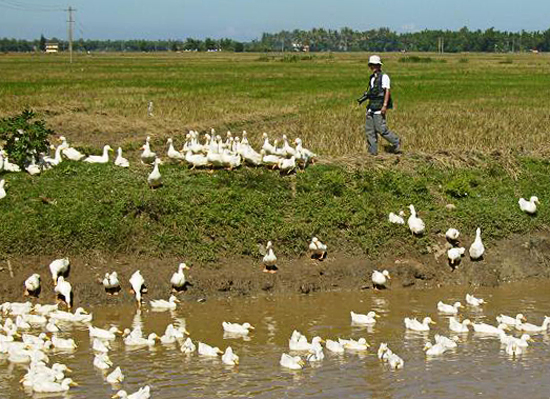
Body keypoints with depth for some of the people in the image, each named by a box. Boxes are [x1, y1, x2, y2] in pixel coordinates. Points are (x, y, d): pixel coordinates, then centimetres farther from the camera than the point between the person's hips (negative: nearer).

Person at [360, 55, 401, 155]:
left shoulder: (384, 77, -9)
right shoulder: (372, 77, 17)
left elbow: (387, 91, -14)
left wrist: (384, 106, -21)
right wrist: (366, 96, 9)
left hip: (379, 107, -9)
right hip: (371, 106, 9)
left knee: (381, 129, -9)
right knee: (369, 128, 4)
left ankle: (396, 142, 10)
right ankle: (373, 151, 7)